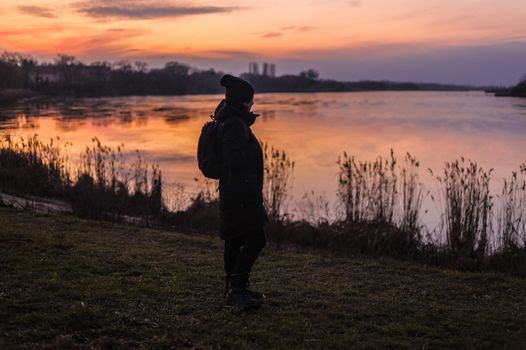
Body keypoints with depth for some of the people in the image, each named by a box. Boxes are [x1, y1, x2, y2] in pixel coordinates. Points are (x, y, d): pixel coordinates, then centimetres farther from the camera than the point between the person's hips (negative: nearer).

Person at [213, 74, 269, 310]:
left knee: (235, 240, 14)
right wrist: (255, 149, -12)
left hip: (238, 192, 11)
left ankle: (233, 290, 22)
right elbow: (233, 159, -25)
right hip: (240, 192, -11)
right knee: (256, 239, -8)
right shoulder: (234, 124, -18)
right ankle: (237, 289, -5)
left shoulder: (232, 121, 14)